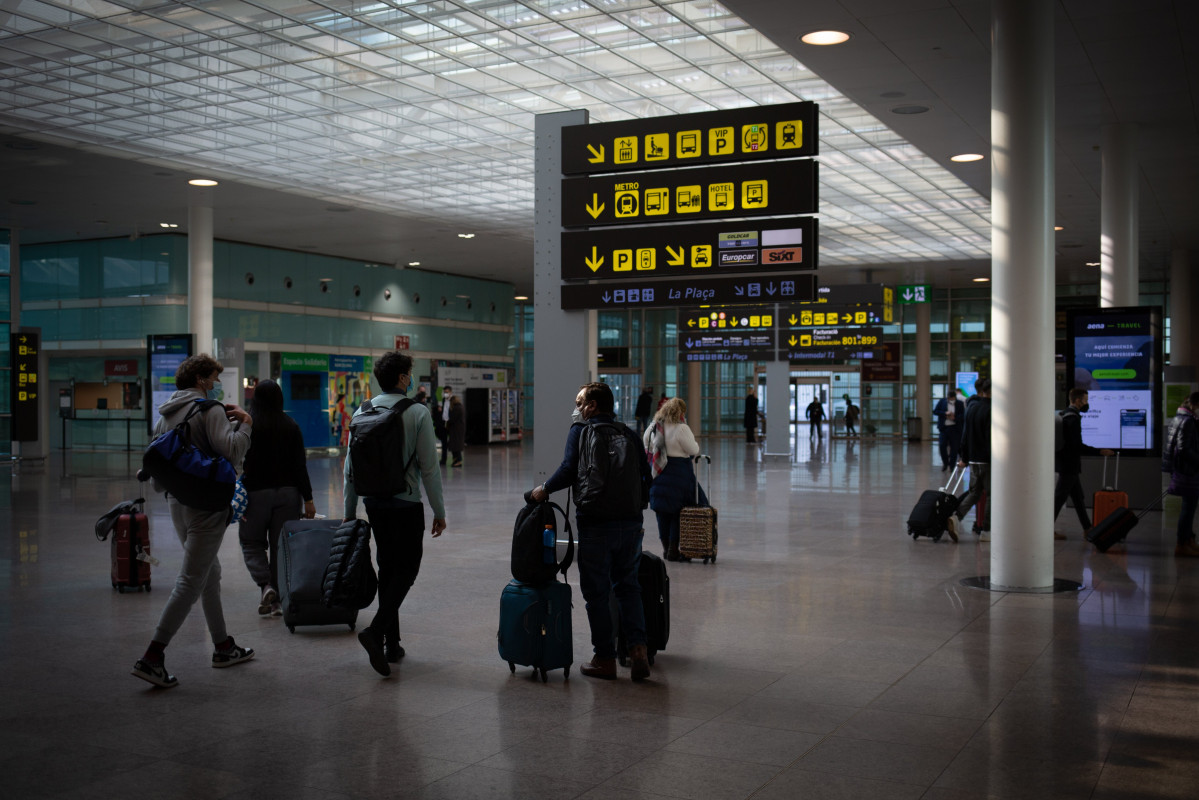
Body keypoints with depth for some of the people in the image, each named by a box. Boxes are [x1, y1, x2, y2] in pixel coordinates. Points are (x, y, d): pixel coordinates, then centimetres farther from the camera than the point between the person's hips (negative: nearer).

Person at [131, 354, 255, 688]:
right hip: (206, 506, -9)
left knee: (210, 573, 19)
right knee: (190, 581, -6)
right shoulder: (209, 409, -12)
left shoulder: (166, 415, 13)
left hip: (177, 504, 9)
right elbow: (232, 451, -22)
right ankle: (152, 657, -10)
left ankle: (223, 646, 28)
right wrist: (245, 424, -8)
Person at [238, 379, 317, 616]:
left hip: (256, 492, -2)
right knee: (281, 546, 8)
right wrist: (308, 499, 2)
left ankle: (265, 585, -10)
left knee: (251, 543, 12)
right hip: (288, 492, 2)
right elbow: (300, 465, 0)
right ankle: (278, 600, 9)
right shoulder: (290, 425, 2)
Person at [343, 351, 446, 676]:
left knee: (387, 566, 14)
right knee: (406, 567, 3)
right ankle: (376, 630, -16)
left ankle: (392, 643, 17)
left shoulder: (362, 413, 4)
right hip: (406, 503, -5)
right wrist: (439, 511, -4)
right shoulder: (418, 412, -10)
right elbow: (429, 466, -12)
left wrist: (350, 510, 15)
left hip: (374, 503, 5)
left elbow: (351, 467, 7)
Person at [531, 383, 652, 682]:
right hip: (631, 521, 4)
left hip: (595, 523, -4)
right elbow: (645, 478, 11)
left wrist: (544, 490, 8)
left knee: (597, 592, 6)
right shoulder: (630, 435, 12)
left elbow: (568, 470, -7)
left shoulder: (580, 431, 2)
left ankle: (605, 658, 10)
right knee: (628, 585, 15)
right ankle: (638, 648, 1)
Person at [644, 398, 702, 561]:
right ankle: (673, 549, 6)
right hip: (678, 473, -5)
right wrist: (695, 442, 10)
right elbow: (694, 450, -10)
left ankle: (665, 547, 22)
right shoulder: (681, 429, -14)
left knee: (662, 513, 14)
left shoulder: (653, 427, 5)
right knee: (678, 511, 5)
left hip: (658, 473, 6)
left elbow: (646, 445, 18)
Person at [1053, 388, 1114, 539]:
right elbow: (1077, 446, -22)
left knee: (1078, 498, 14)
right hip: (1069, 464, -10)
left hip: (1066, 463, 10)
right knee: (1059, 497, -4)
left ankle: (1088, 528, 20)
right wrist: (1100, 452, -19)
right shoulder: (1073, 418, -19)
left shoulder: (1064, 414, 12)